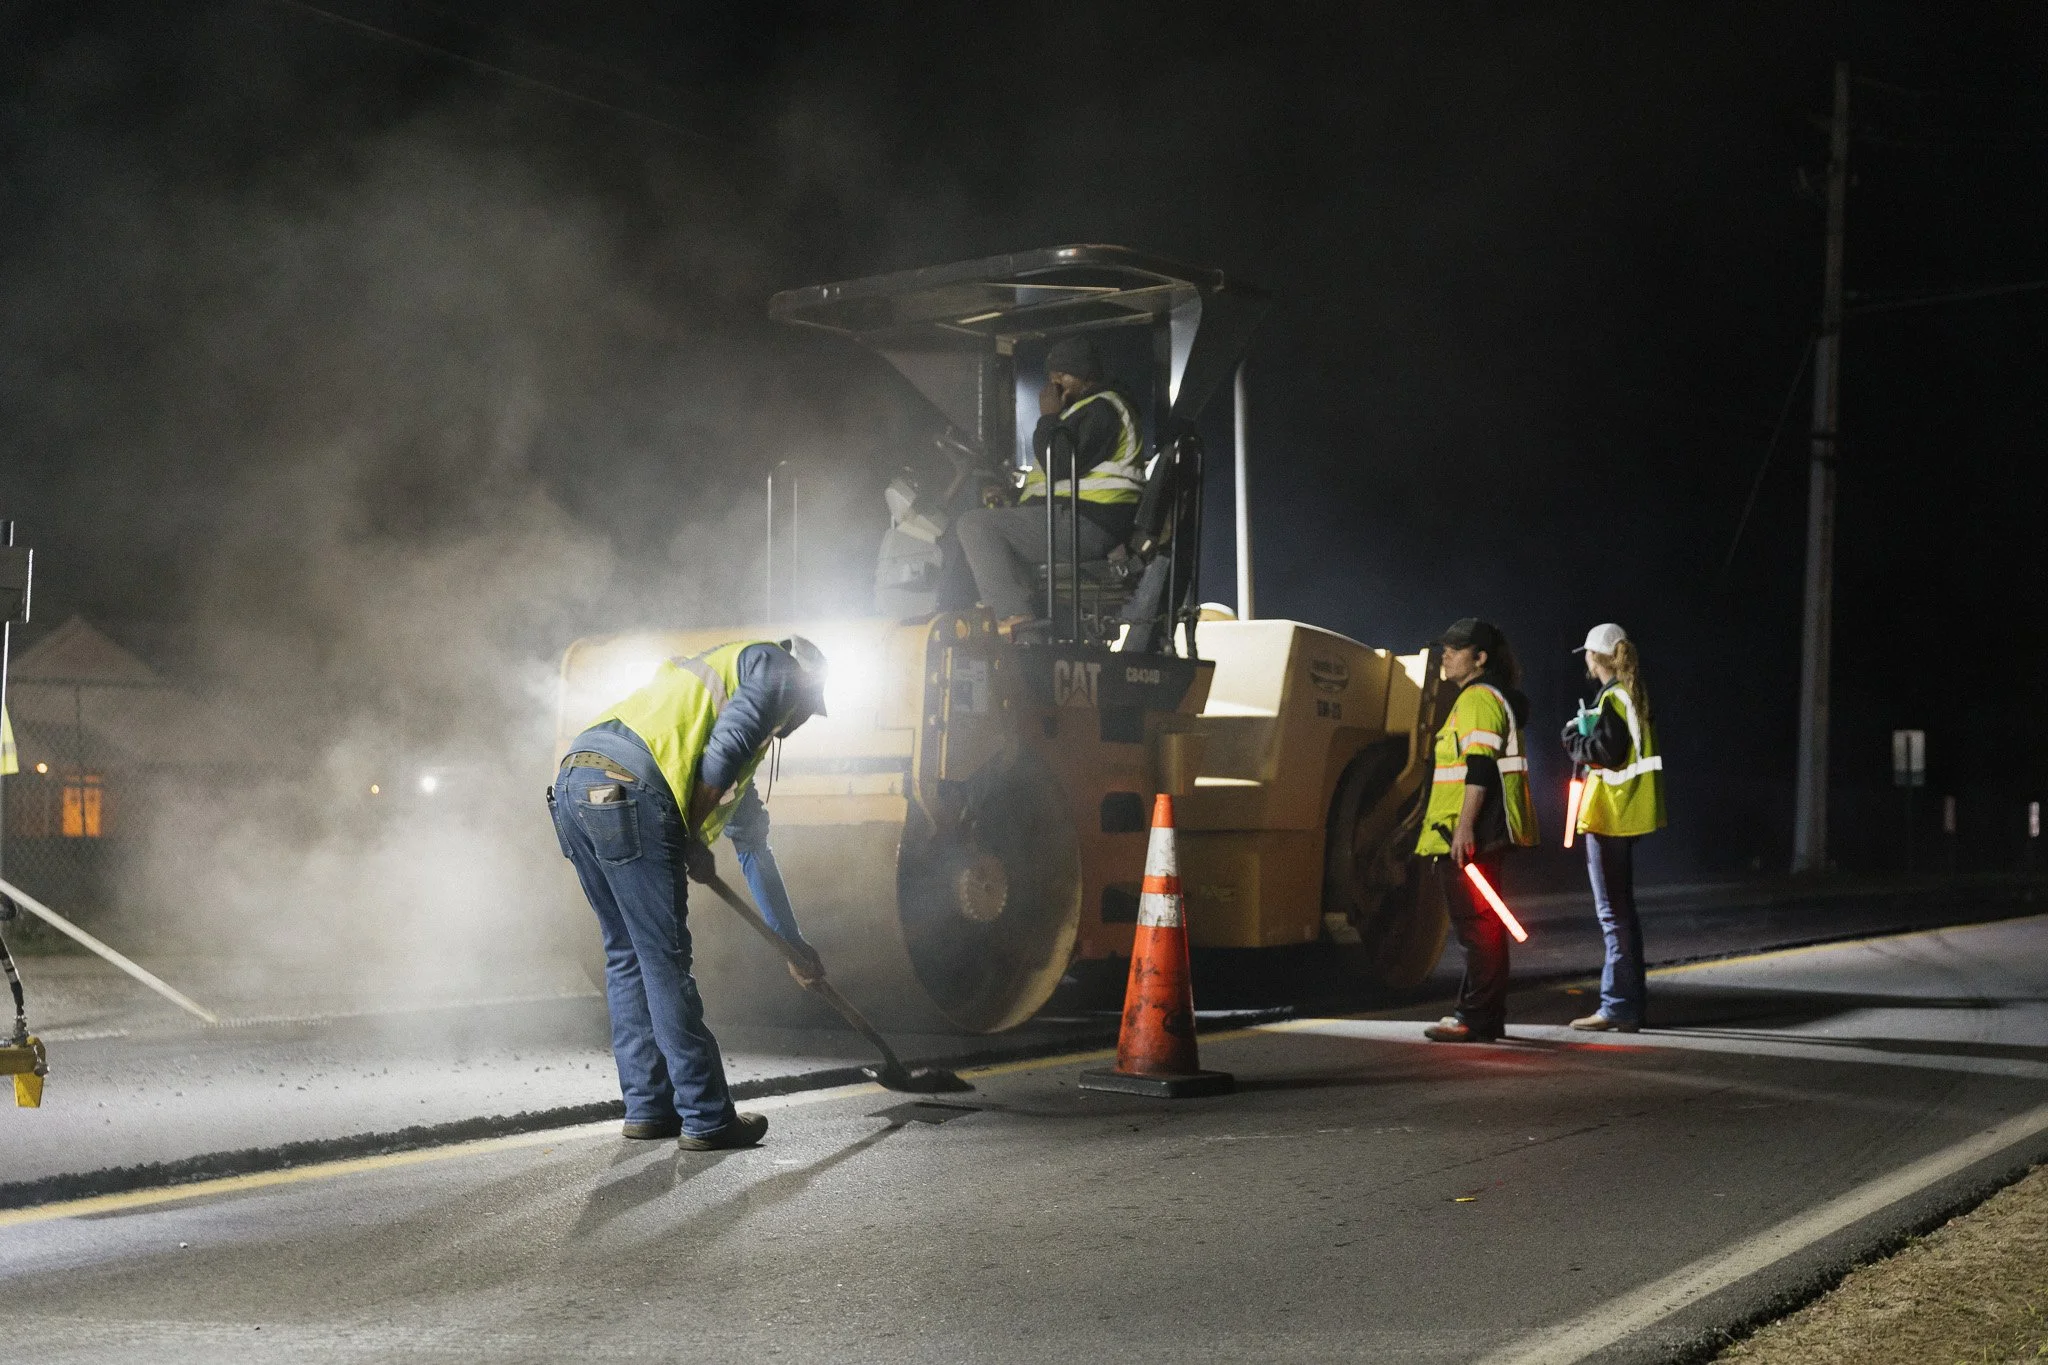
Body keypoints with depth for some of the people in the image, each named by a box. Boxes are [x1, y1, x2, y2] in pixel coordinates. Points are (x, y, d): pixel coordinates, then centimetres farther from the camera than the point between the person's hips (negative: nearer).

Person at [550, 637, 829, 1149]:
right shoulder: (775, 668, 14)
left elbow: (751, 844, 43)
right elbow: (723, 751, -7)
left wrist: (792, 943, 46)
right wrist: (692, 839, 1)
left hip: (573, 787, 9)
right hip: (625, 791, -9)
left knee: (628, 956, 16)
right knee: (666, 963, -4)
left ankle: (649, 1108, 21)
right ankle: (707, 1119, 2)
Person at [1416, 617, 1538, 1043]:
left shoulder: (1480, 699, -12)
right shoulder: (1477, 698, 22)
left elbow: (1480, 767, -21)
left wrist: (1465, 825, -25)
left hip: (1471, 835, -11)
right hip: (1481, 835, 11)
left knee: (1476, 923, -10)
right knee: (1479, 923, 14)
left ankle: (1478, 1019, -11)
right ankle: (1485, 1014, 21)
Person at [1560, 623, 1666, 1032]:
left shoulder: (1612, 698, -15)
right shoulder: (1633, 695, 15)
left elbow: (1608, 752, -22)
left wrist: (1575, 741, -6)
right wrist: (1584, 739, 7)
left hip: (1608, 814, -10)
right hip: (1624, 814, 10)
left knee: (1613, 911, -7)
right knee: (1622, 909, 14)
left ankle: (1618, 1006, -5)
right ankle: (1629, 1005, 19)